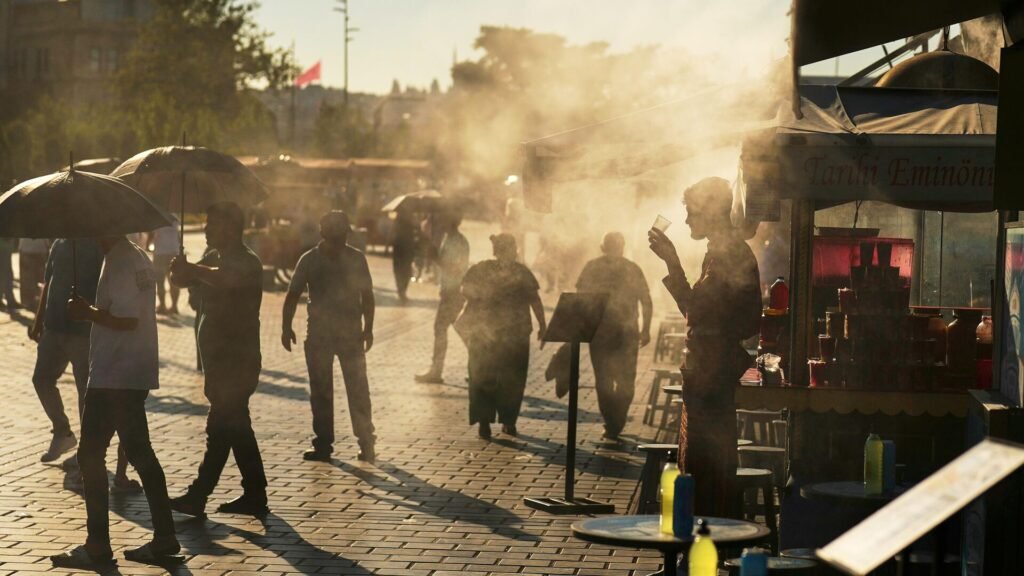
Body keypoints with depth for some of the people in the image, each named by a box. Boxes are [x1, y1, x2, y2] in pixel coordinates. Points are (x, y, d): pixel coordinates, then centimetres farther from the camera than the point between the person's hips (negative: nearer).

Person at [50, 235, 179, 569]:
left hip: (112, 377, -10)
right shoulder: (138, 258, 14)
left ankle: (97, 548, 1)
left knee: (90, 455, -2)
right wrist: (91, 312, 12)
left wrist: (87, 313, -13)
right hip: (135, 375, 10)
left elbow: (126, 320, -24)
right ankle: (164, 537, 16)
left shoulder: (118, 263, -17)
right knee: (139, 453, 14)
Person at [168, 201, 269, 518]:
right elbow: (184, 280, 9)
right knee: (236, 427, 13)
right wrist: (182, 270, -13)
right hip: (220, 358, 10)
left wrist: (190, 269, -28)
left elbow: (225, 278, -36)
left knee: (222, 427, -8)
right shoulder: (215, 258, 15)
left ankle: (197, 497, -7)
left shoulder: (247, 262, -14)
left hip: (237, 361, -10)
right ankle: (255, 495, 20)